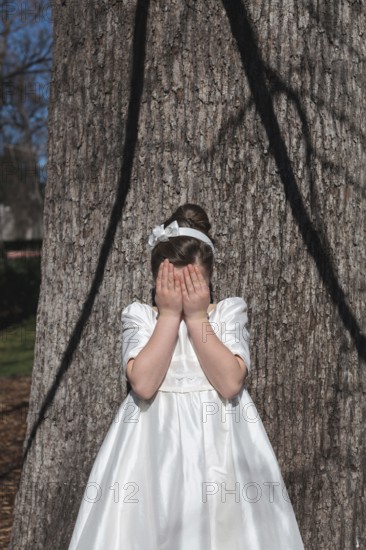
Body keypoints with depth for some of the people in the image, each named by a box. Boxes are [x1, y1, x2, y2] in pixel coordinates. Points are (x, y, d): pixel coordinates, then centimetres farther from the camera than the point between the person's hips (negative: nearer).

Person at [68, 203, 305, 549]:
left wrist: (197, 316, -13)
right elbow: (143, 384, -17)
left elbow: (230, 384, -15)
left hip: (218, 444, 0)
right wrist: (169, 314, -13)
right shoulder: (139, 316, 0)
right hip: (155, 444, 0)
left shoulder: (229, 312, 0)